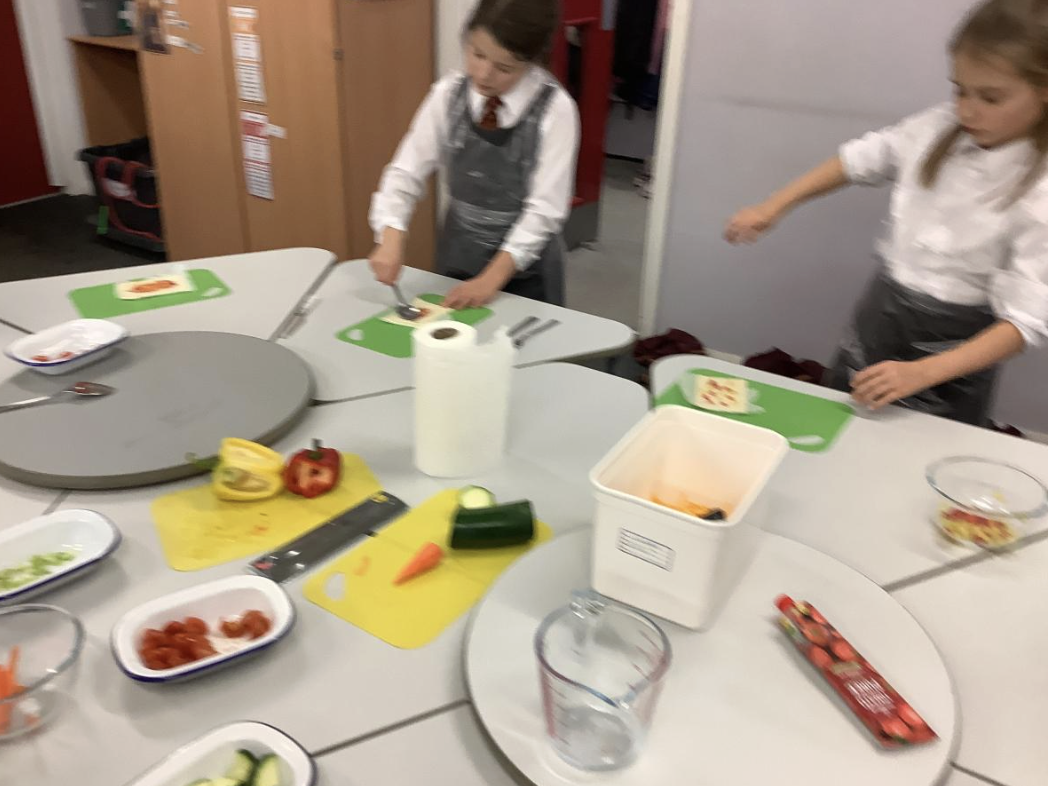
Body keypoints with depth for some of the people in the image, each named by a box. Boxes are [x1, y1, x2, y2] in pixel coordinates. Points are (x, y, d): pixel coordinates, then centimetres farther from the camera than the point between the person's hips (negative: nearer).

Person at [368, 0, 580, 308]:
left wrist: (492, 277, -22)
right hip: (458, 257, 3)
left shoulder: (555, 109, -16)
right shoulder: (448, 95, -7)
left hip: (525, 267, -3)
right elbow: (407, 170, -5)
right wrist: (391, 238, -22)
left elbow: (545, 207, -17)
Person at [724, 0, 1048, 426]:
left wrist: (922, 373, -34)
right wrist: (775, 206, -1)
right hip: (880, 307, 4)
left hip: (955, 342, -4)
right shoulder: (938, 129, -10)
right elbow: (860, 159, 6)